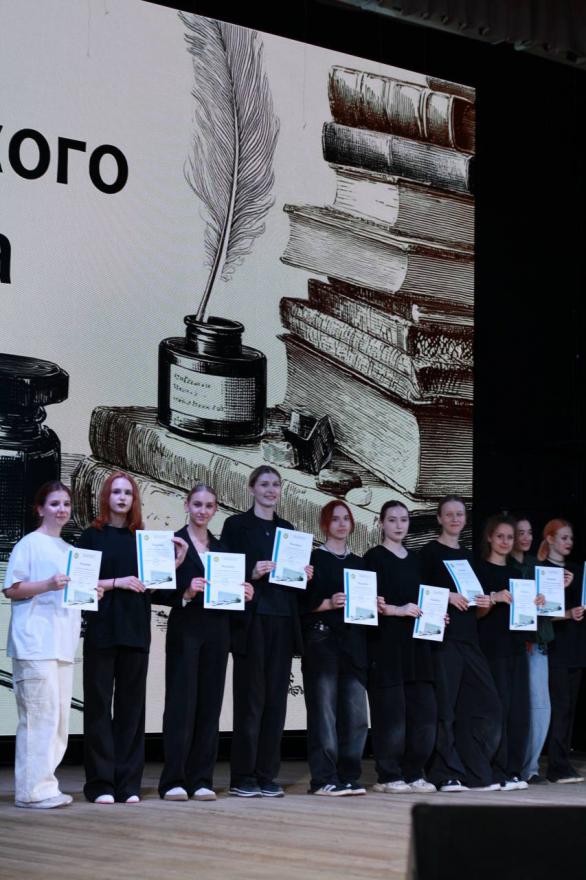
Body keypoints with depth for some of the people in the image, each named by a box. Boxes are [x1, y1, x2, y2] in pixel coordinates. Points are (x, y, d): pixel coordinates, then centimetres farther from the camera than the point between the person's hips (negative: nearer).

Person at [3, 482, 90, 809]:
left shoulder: (70, 550, 20)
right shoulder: (29, 544, -2)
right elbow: (12, 589, -8)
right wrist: (48, 585, -20)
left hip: (62, 643, 8)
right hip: (35, 643, -8)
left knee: (60, 717, 7)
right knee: (41, 714, -11)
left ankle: (46, 784, 13)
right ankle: (33, 789, -8)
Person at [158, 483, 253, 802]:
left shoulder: (221, 547, 15)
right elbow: (160, 591, -7)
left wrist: (243, 594, -3)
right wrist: (185, 593, -24)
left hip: (217, 631, 5)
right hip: (185, 631, -5)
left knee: (210, 705, 4)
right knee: (181, 703, -6)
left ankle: (201, 780, 8)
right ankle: (174, 781, -3)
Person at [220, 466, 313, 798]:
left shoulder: (286, 528, 17)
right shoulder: (237, 525, 2)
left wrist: (304, 575, 1)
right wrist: (252, 573, -19)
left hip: (282, 621, 5)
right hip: (252, 620, -5)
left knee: (276, 699, 4)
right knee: (250, 699, -4)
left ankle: (267, 775, 8)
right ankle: (243, 777, 1)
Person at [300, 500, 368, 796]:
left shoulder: (359, 563, 21)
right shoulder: (314, 559, 4)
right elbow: (302, 602, -4)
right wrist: (328, 604, -17)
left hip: (354, 642, 5)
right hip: (322, 641, -5)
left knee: (355, 711, 0)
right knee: (324, 711, -8)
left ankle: (349, 776, 7)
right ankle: (323, 778, -6)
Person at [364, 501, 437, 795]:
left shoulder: (414, 559, 19)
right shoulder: (374, 557, 0)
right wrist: (398, 610, -18)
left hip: (415, 641, 6)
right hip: (386, 643, -6)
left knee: (424, 710, 2)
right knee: (391, 712, -8)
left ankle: (413, 773, 10)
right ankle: (388, 776, -1)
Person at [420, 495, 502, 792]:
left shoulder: (466, 555, 20)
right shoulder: (430, 552, 0)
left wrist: (483, 601, 5)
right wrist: (448, 595, -17)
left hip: (468, 637, 7)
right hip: (442, 636, -7)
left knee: (487, 704, 1)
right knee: (444, 706, -6)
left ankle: (475, 772, 8)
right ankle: (445, 775, 0)